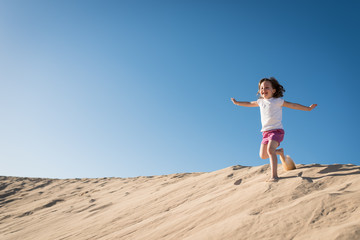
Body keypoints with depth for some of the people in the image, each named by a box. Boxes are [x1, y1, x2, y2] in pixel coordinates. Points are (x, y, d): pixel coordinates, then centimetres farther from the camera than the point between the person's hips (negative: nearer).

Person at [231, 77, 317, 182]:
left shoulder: (278, 101, -1)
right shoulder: (260, 102, 13)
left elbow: (293, 105, 2)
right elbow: (249, 103, 30)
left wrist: (308, 108, 2)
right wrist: (237, 103, 38)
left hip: (276, 130, -6)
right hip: (266, 132, 6)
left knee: (270, 149, -28)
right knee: (263, 155, 5)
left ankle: (274, 175, -28)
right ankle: (279, 152, 33)